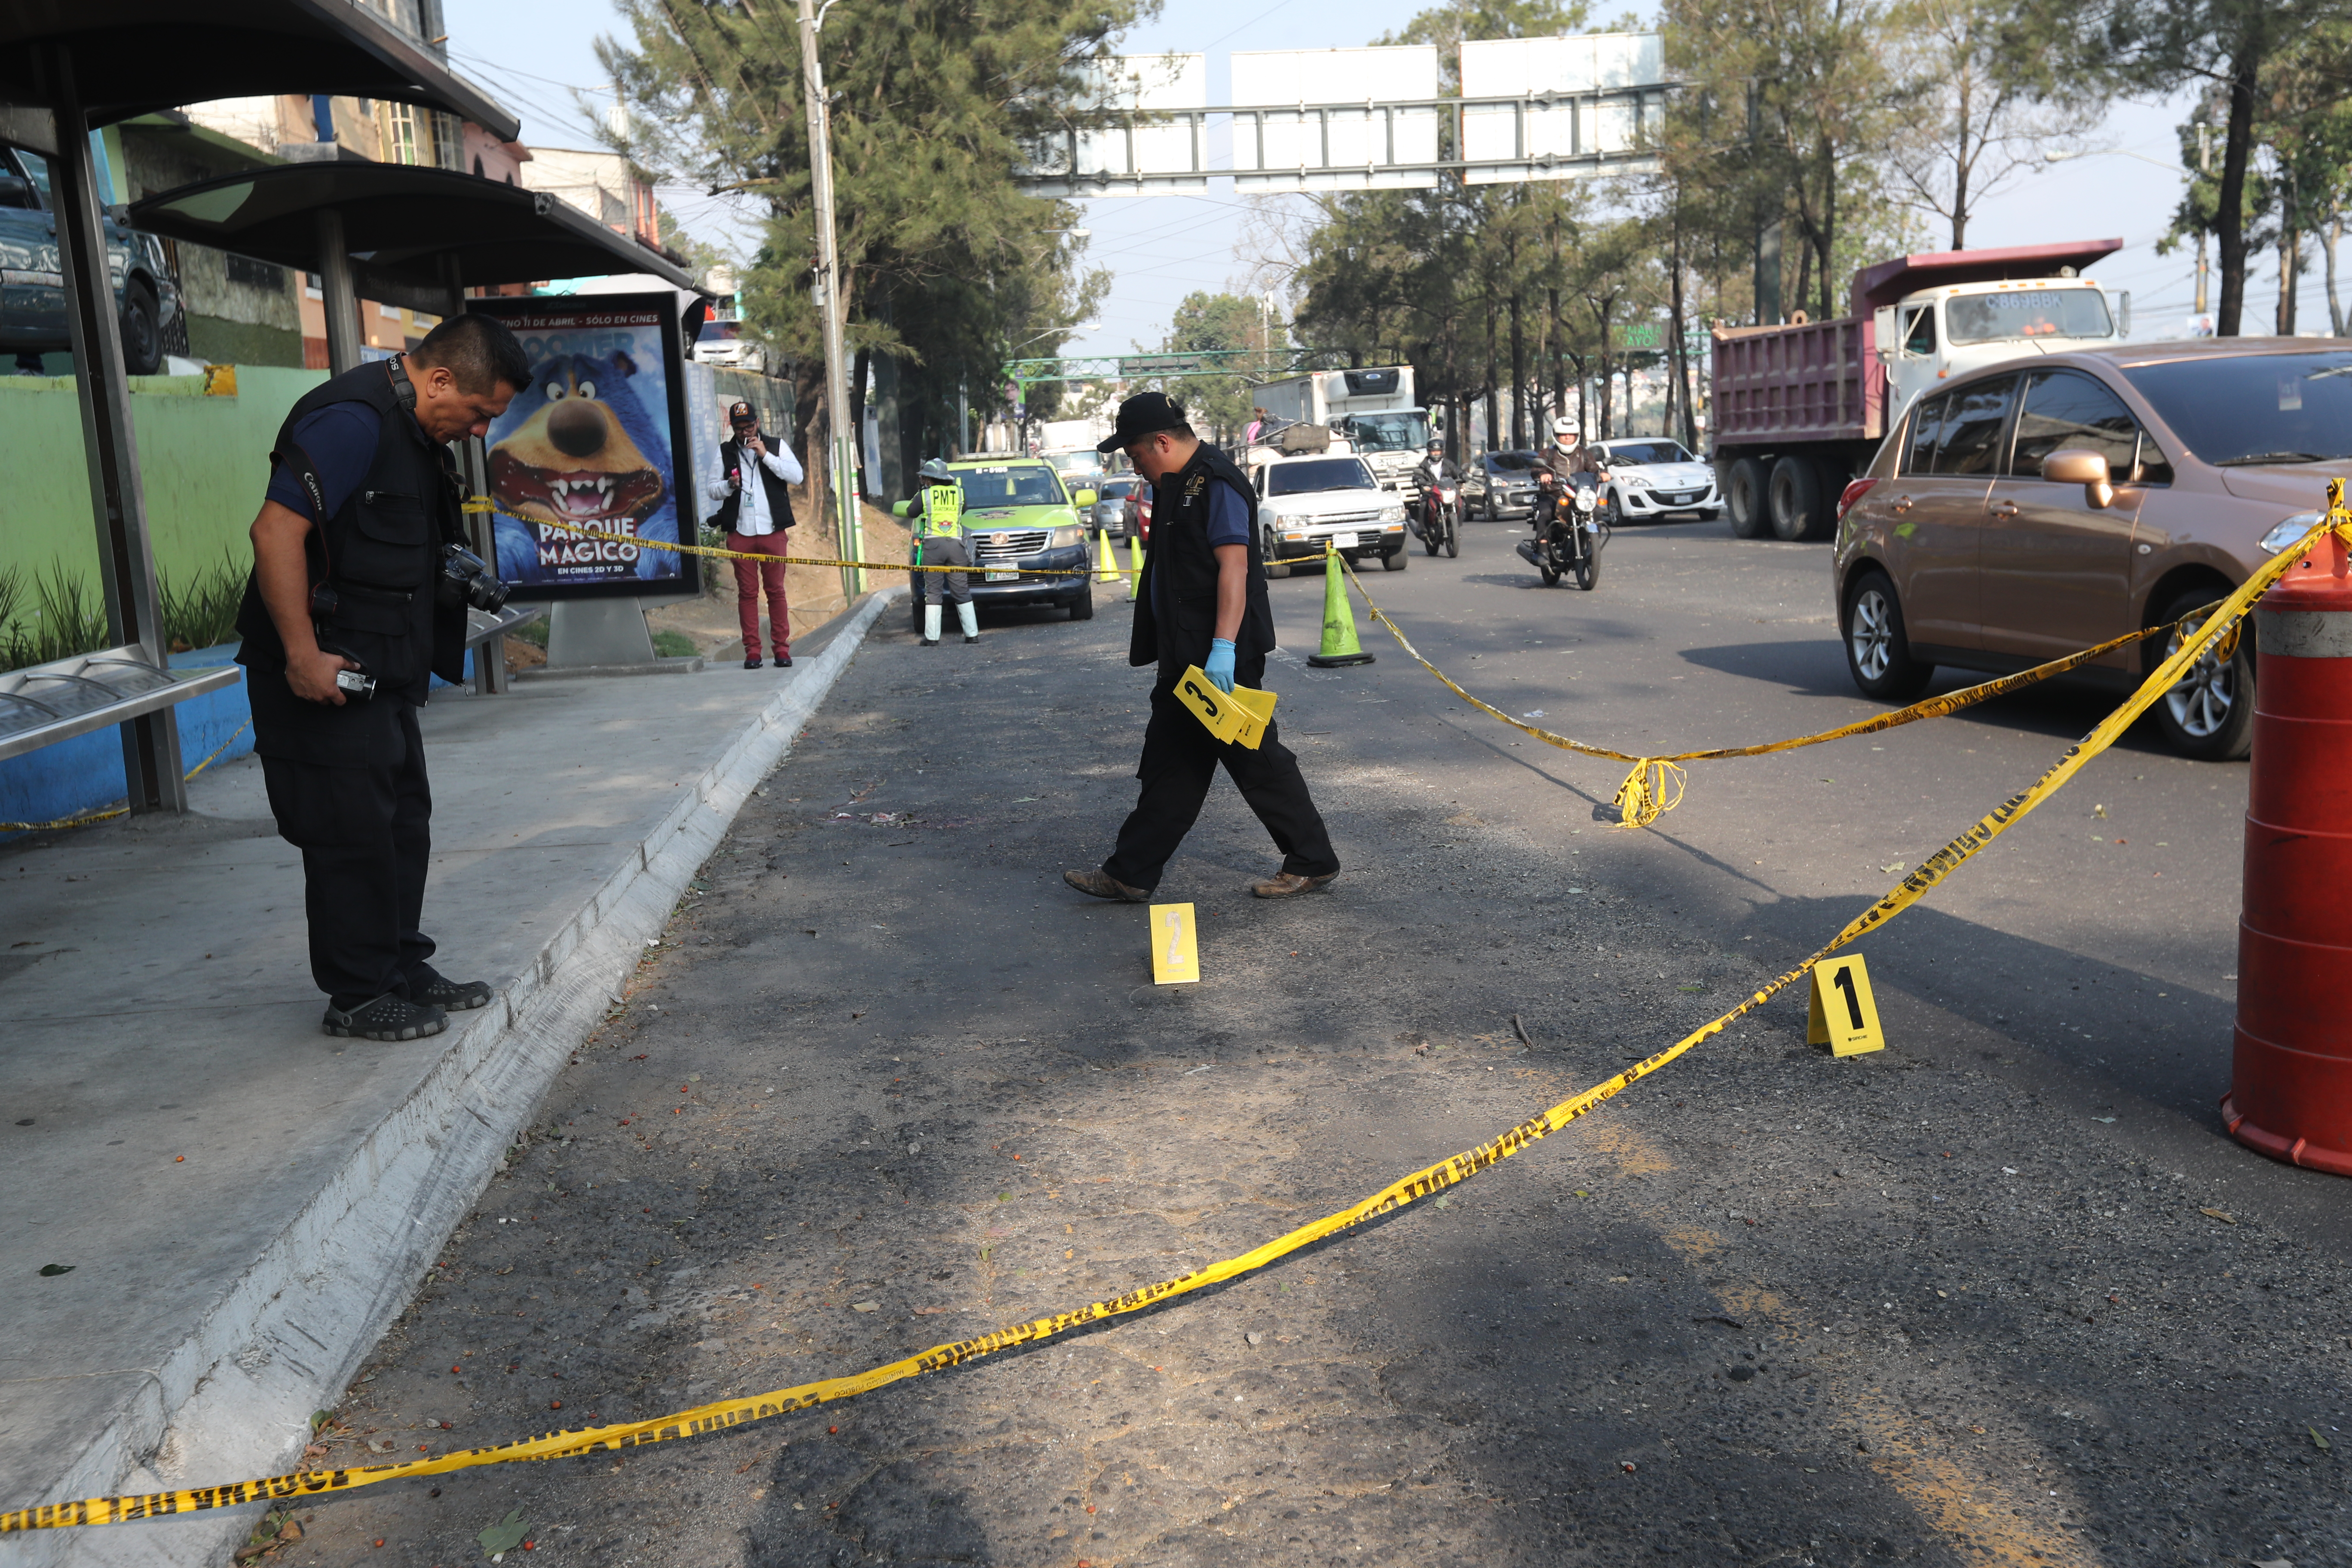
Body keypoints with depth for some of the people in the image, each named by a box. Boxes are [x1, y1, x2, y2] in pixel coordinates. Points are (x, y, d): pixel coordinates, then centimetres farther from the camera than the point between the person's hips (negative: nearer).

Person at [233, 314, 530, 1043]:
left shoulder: (413, 432, 13)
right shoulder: (351, 422, -19)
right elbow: (275, 530, -26)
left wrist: (450, 570, 12)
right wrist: (302, 653, -27)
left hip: (382, 672, 10)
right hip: (324, 674, -10)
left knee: (404, 823, 16)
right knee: (352, 833, -4)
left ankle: (403, 969, 28)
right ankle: (358, 997, 7)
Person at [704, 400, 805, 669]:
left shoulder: (776, 447, 10)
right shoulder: (725, 452, 13)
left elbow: (796, 476, -4)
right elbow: (711, 489, 11)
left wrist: (765, 455, -11)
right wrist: (729, 484, -10)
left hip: (772, 531, -1)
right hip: (740, 533, 1)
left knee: (776, 590, 0)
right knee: (747, 592, 0)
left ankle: (782, 649, 3)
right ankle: (752, 651, 2)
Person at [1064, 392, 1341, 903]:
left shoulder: (1216, 482, -15)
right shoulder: (1176, 484, 16)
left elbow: (1234, 565, -23)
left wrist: (1223, 646, -30)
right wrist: (1147, 639, 26)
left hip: (1219, 660, -10)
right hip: (1187, 658, 10)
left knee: (1256, 760, -1)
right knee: (1170, 764, 11)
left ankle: (1314, 862, 14)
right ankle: (1130, 875, 15)